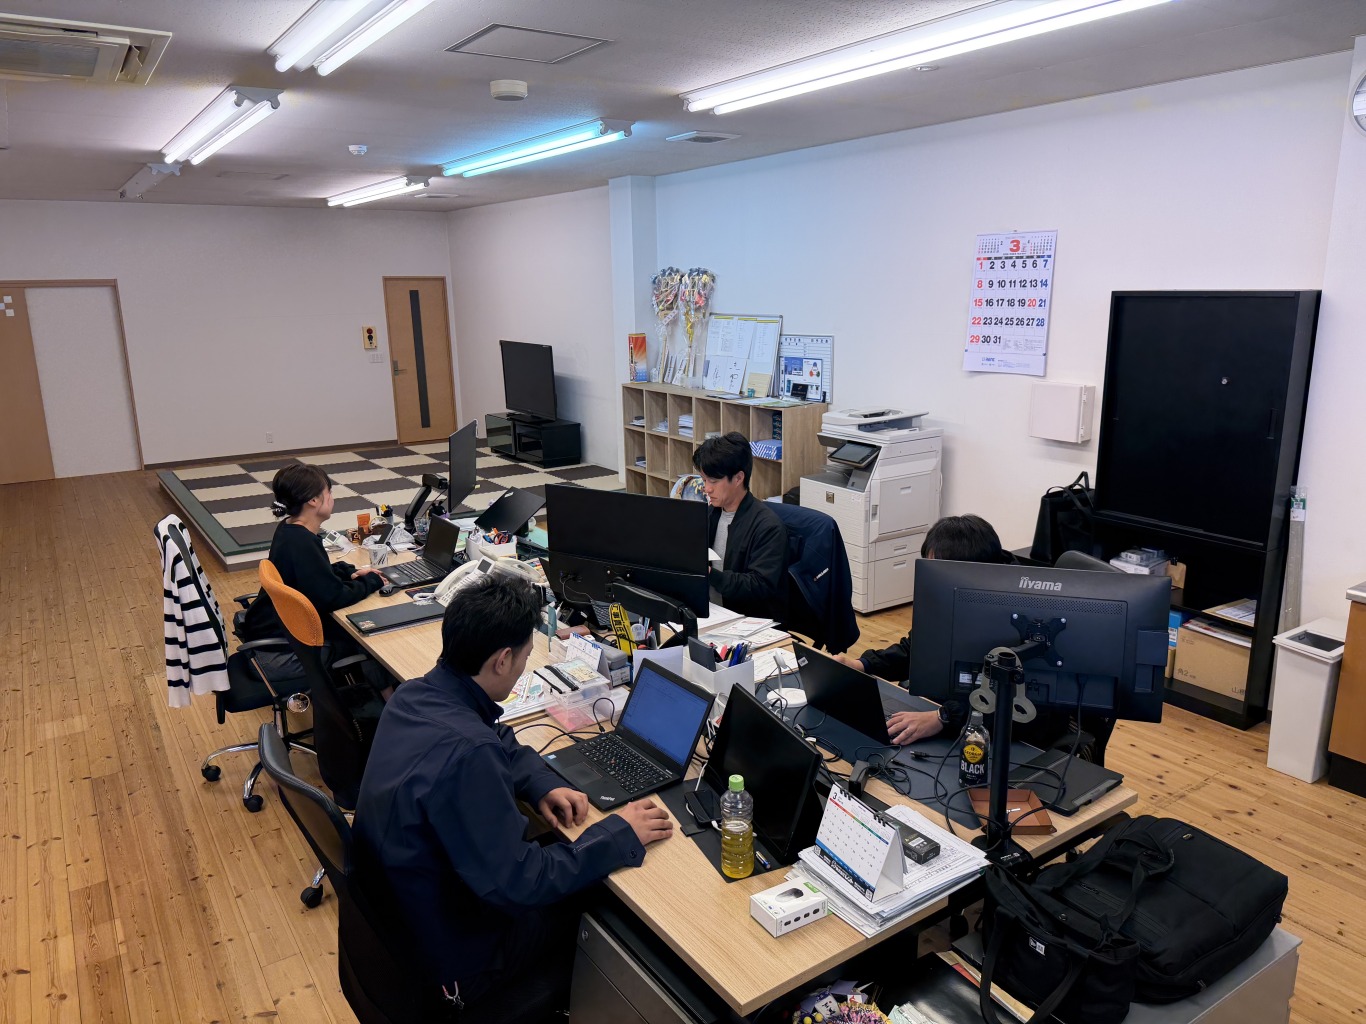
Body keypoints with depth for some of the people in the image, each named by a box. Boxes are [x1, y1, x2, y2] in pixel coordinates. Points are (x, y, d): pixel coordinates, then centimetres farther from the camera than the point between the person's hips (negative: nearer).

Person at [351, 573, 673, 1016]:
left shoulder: (413, 695, -8)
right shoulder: (465, 752, -37)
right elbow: (515, 885, -30)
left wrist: (543, 786, -5)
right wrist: (619, 835, -21)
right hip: (450, 955, -7)